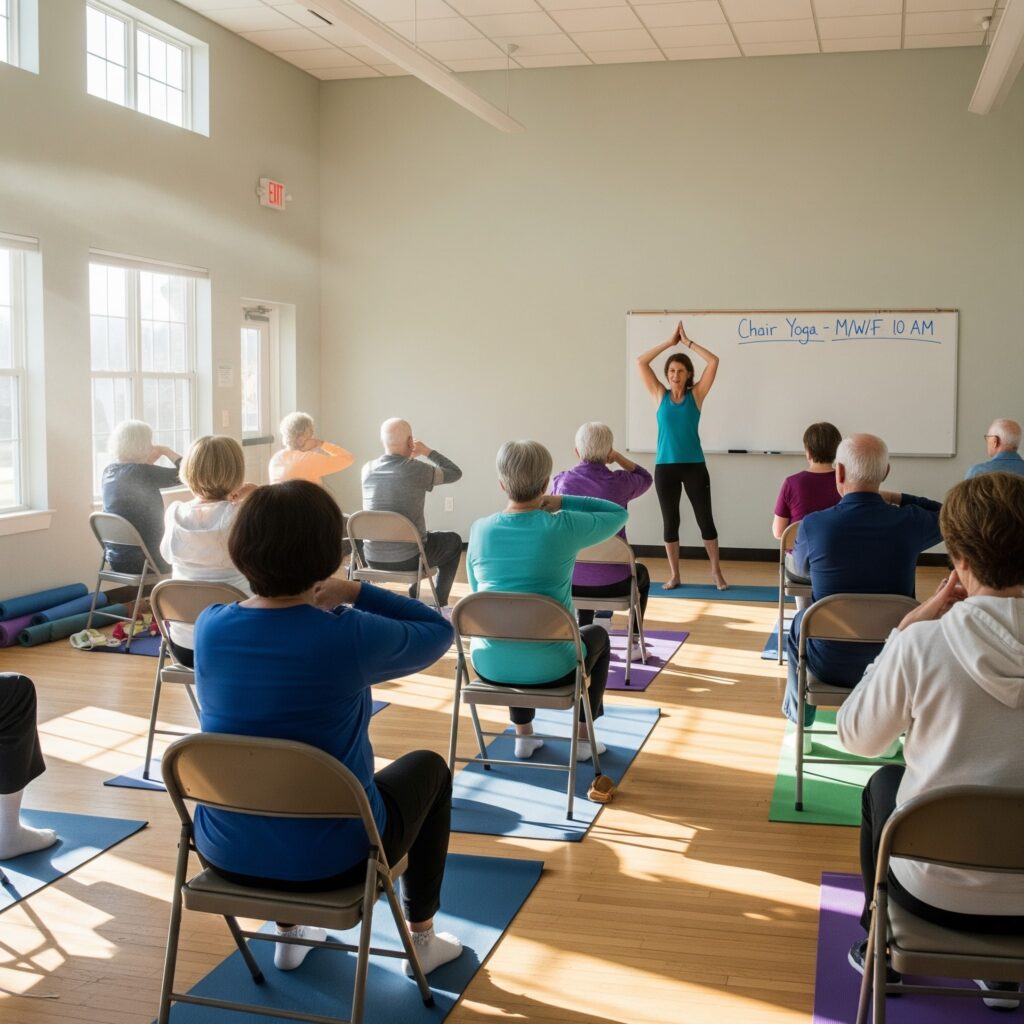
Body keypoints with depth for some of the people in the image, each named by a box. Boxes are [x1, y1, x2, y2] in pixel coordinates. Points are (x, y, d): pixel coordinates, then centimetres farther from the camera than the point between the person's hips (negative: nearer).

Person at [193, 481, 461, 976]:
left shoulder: (209, 626, -8)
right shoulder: (349, 636, -22)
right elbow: (438, 631, -3)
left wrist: (307, 604, -1)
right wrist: (354, 593, -5)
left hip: (227, 850, 5)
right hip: (328, 858, -4)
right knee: (428, 767, 24)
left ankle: (289, 934, 42)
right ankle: (422, 938, 34)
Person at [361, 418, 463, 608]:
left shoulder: (367, 470, -3)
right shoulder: (418, 470, -16)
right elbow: (455, 473, 1)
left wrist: (408, 457, 26)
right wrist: (427, 451, 10)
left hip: (373, 559, 5)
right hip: (407, 559, -5)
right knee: (454, 541, 24)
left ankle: (414, 594, 42)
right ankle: (439, 603, 26)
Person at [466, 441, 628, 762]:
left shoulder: (479, 529, -4)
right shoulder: (563, 527, -13)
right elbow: (619, 514, 6)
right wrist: (561, 502, 3)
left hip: (490, 666, 3)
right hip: (548, 669, -3)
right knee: (597, 636, 31)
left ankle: (524, 736, 38)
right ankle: (582, 738, 31)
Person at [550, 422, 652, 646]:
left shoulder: (560, 482, -5)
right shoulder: (619, 482, -11)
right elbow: (645, 479, 14)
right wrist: (617, 457, 5)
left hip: (569, 581, 2)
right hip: (612, 584, -2)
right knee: (641, 572, 34)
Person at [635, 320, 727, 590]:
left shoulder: (696, 395, 2)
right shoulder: (660, 395, 5)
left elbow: (714, 361, -5)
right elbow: (641, 363, 0)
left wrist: (688, 341, -2)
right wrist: (670, 342, 0)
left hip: (694, 466, -1)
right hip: (665, 467, 1)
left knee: (705, 519, 2)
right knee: (670, 522, 7)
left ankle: (716, 572, 15)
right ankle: (674, 575, 17)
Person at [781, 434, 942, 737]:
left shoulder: (813, 524, -18)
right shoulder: (909, 522, -15)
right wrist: (898, 498, 11)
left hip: (830, 665, -1)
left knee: (799, 623, 32)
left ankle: (800, 722, 47)